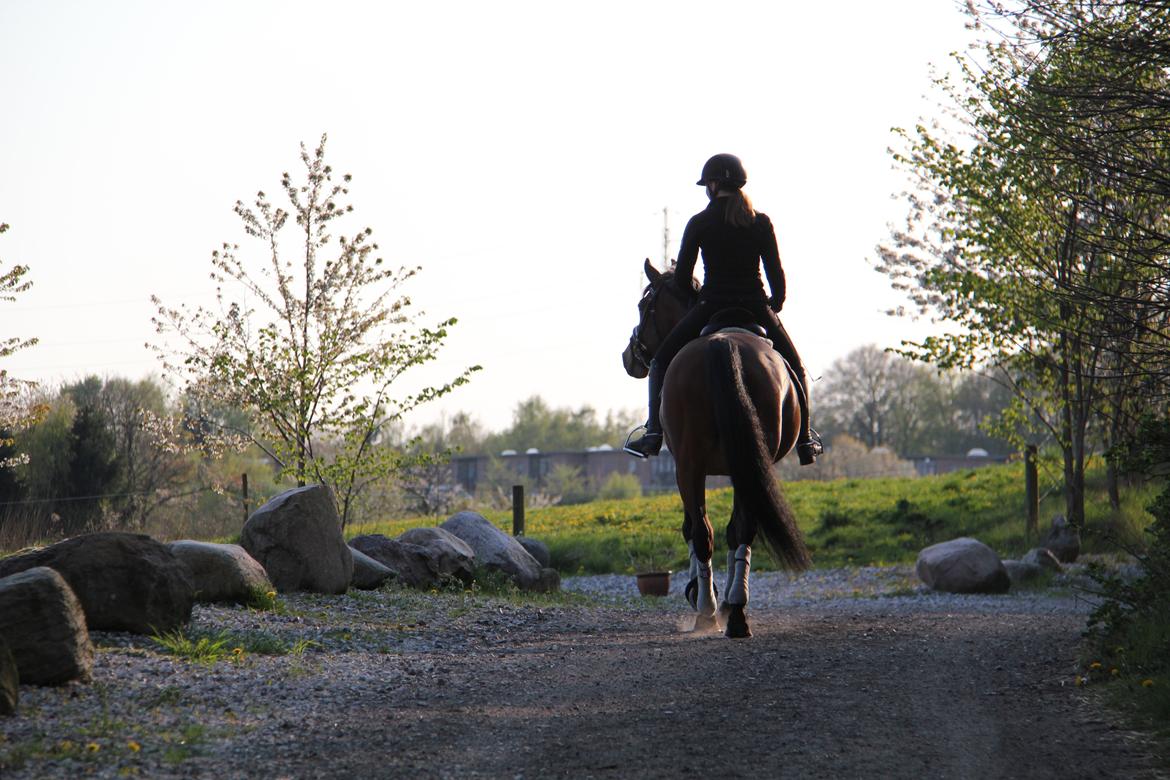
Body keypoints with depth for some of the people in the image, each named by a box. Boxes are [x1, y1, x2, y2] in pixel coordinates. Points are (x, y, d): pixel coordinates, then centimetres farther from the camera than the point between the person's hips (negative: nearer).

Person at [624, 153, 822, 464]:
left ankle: (654, 433, 2)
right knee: (796, 368, 22)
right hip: (756, 308, 2)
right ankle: (805, 439, 14)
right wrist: (776, 306, 19)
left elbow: (681, 280, 0)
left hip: (710, 308, -1)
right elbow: (776, 274, 2)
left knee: (661, 362, 15)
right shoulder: (760, 222, 2)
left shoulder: (699, 224, -2)